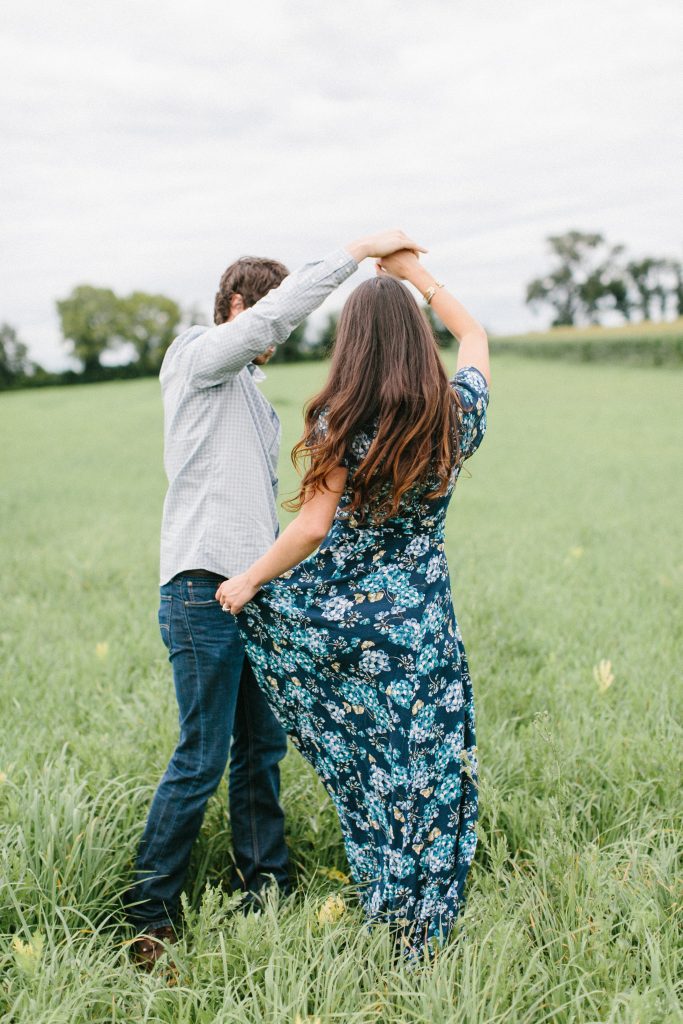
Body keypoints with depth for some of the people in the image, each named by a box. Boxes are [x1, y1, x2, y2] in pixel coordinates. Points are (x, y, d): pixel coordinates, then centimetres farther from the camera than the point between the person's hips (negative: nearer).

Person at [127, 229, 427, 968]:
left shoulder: (249, 391, 22)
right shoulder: (196, 356, -3)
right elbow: (279, 308, -20)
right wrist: (359, 250, -16)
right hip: (203, 591, -9)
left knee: (262, 746, 13)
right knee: (202, 760, -4)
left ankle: (265, 887, 25)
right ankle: (149, 914, 10)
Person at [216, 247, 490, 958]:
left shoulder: (340, 422, -14)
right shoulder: (457, 414, -4)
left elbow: (313, 528, -13)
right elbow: (473, 333, 16)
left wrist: (249, 580, 1)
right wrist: (413, 272, 20)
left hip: (336, 611, -2)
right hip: (419, 626, 2)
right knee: (422, 770, 12)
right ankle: (416, 936, 24)